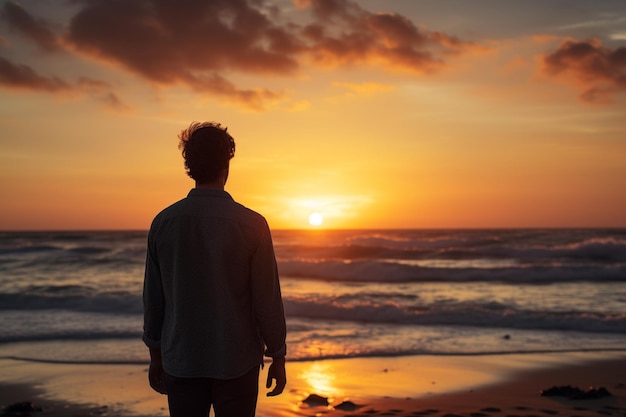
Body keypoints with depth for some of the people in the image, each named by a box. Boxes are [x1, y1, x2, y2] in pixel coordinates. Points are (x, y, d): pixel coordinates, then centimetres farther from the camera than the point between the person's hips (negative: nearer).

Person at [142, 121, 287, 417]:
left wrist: (156, 355, 14)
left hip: (181, 362, 3)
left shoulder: (163, 223, -4)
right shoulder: (251, 225, -12)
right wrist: (278, 357, 3)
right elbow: (267, 301, -9)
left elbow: (153, 299, 3)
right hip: (237, 361, -2)